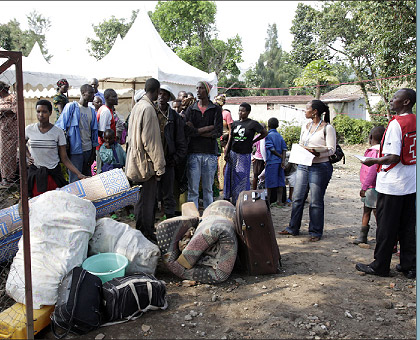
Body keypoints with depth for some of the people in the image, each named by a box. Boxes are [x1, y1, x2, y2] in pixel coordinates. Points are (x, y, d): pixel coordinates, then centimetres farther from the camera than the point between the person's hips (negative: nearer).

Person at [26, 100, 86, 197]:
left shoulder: (58, 132, -7)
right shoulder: (29, 129, -2)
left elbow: (64, 158, -6)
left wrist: (78, 174, -15)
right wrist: (28, 156, 6)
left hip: (53, 174, -1)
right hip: (35, 174, 2)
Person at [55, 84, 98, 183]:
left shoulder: (92, 111, 11)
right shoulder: (71, 107, -5)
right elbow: (60, 127, -5)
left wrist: (93, 153, 12)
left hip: (88, 150, 6)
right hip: (75, 150, -6)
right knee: (75, 181, -4)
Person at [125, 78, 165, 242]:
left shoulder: (137, 106, 12)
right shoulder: (148, 108, -17)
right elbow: (151, 140, -20)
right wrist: (159, 165, -15)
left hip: (136, 159, 10)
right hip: (147, 161, -10)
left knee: (142, 198, 17)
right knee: (147, 199, -2)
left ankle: (141, 231, 28)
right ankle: (147, 234, 7)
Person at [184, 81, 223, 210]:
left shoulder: (216, 109, 8)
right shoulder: (191, 109, 10)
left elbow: (218, 132, -5)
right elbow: (187, 130, -4)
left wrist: (196, 131, -5)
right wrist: (207, 128, -7)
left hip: (210, 152, 0)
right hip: (193, 152, 0)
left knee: (208, 188, 7)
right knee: (193, 188, -1)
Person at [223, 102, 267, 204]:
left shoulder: (252, 123, -4)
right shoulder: (235, 123, 9)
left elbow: (264, 133, 1)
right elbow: (230, 139, 13)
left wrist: (252, 141, 2)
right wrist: (226, 152, 7)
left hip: (244, 155, -4)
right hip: (233, 154, 5)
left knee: (243, 178, -2)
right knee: (230, 176, 7)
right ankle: (227, 197, 18)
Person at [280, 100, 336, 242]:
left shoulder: (327, 128, -6)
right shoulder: (306, 127, 14)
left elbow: (331, 149, -10)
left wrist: (318, 153, -26)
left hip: (319, 167, -6)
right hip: (303, 165, 6)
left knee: (316, 201, 1)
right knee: (297, 198, 9)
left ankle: (315, 232, 15)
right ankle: (293, 228, 21)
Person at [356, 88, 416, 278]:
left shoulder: (396, 124, -17)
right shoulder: (415, 122, 7)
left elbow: (393, 158, -22)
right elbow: (409, 153, 13)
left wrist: (373, 161, -6)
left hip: (392, 184, -8)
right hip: (412, 183, 8)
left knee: (386, 226, 3)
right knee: (408, 226, 14)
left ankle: (380, 266, 13)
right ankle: (409, 266, 22)